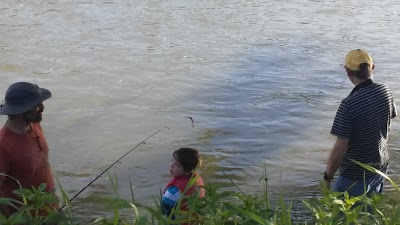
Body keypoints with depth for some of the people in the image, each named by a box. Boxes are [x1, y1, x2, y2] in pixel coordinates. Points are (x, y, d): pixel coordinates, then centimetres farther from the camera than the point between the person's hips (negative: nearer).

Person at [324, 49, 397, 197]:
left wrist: (328, 176, -12)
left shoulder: (349, 104, -28)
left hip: (356, 175, -7)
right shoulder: (385, 92, -7)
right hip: (381, 167, 7)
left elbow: (339, 150, -24)